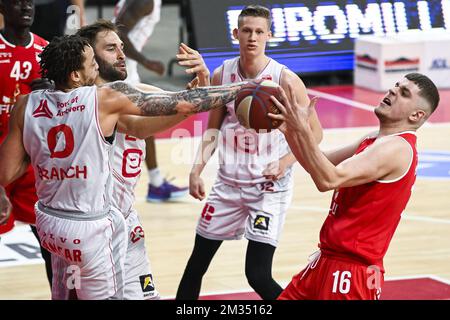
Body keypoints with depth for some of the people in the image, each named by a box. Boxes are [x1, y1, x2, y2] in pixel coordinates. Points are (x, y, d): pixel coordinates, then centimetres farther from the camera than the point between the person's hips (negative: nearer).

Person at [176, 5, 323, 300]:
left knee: (258, 276, -12)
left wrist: (284, 164, -20)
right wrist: (197, 169, -2)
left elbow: (314, 132, -6)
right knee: (196, 264, 12)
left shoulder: (285, 79, -13)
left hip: (269, 185, -5)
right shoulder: (222, 74, 0)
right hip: (229, 183, 5)